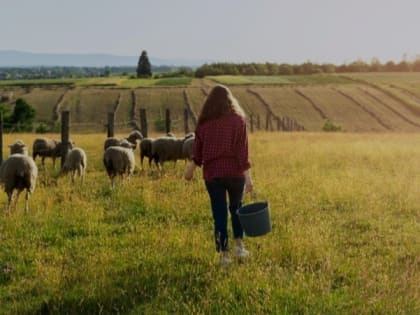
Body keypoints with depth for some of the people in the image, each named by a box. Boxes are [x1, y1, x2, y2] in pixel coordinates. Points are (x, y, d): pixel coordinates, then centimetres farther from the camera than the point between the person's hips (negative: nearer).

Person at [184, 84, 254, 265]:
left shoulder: (204, 123, -1)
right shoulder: (238, 120, -6)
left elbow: (197, 149, 6)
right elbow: (243, 150, -10)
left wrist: (191, 168, 24)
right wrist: (248, 176, -10)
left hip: (212, 174, 1)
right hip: (235, 172, 0)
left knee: (219, 213, 8)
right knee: (236, 208, 22)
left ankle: (224, 254, 10)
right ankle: (239, 245, 17)